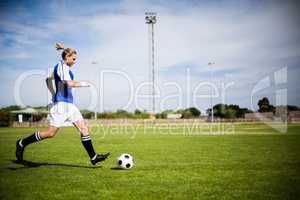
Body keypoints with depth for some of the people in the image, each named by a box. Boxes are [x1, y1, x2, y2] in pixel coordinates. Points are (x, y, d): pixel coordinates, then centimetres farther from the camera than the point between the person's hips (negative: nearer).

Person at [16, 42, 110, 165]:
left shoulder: (63, 67, 17)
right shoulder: (61, 66, -11)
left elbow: (48, 80, 30)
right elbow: (69, 83, -25)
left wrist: (54, 95, 28)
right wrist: (84, 83, -11)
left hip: (69, 104, 10)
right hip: (62, 103, -10)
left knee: (84, 128, 2)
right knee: (51, 133, -5)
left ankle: (93, 157, 2)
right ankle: (22, 143, 12)